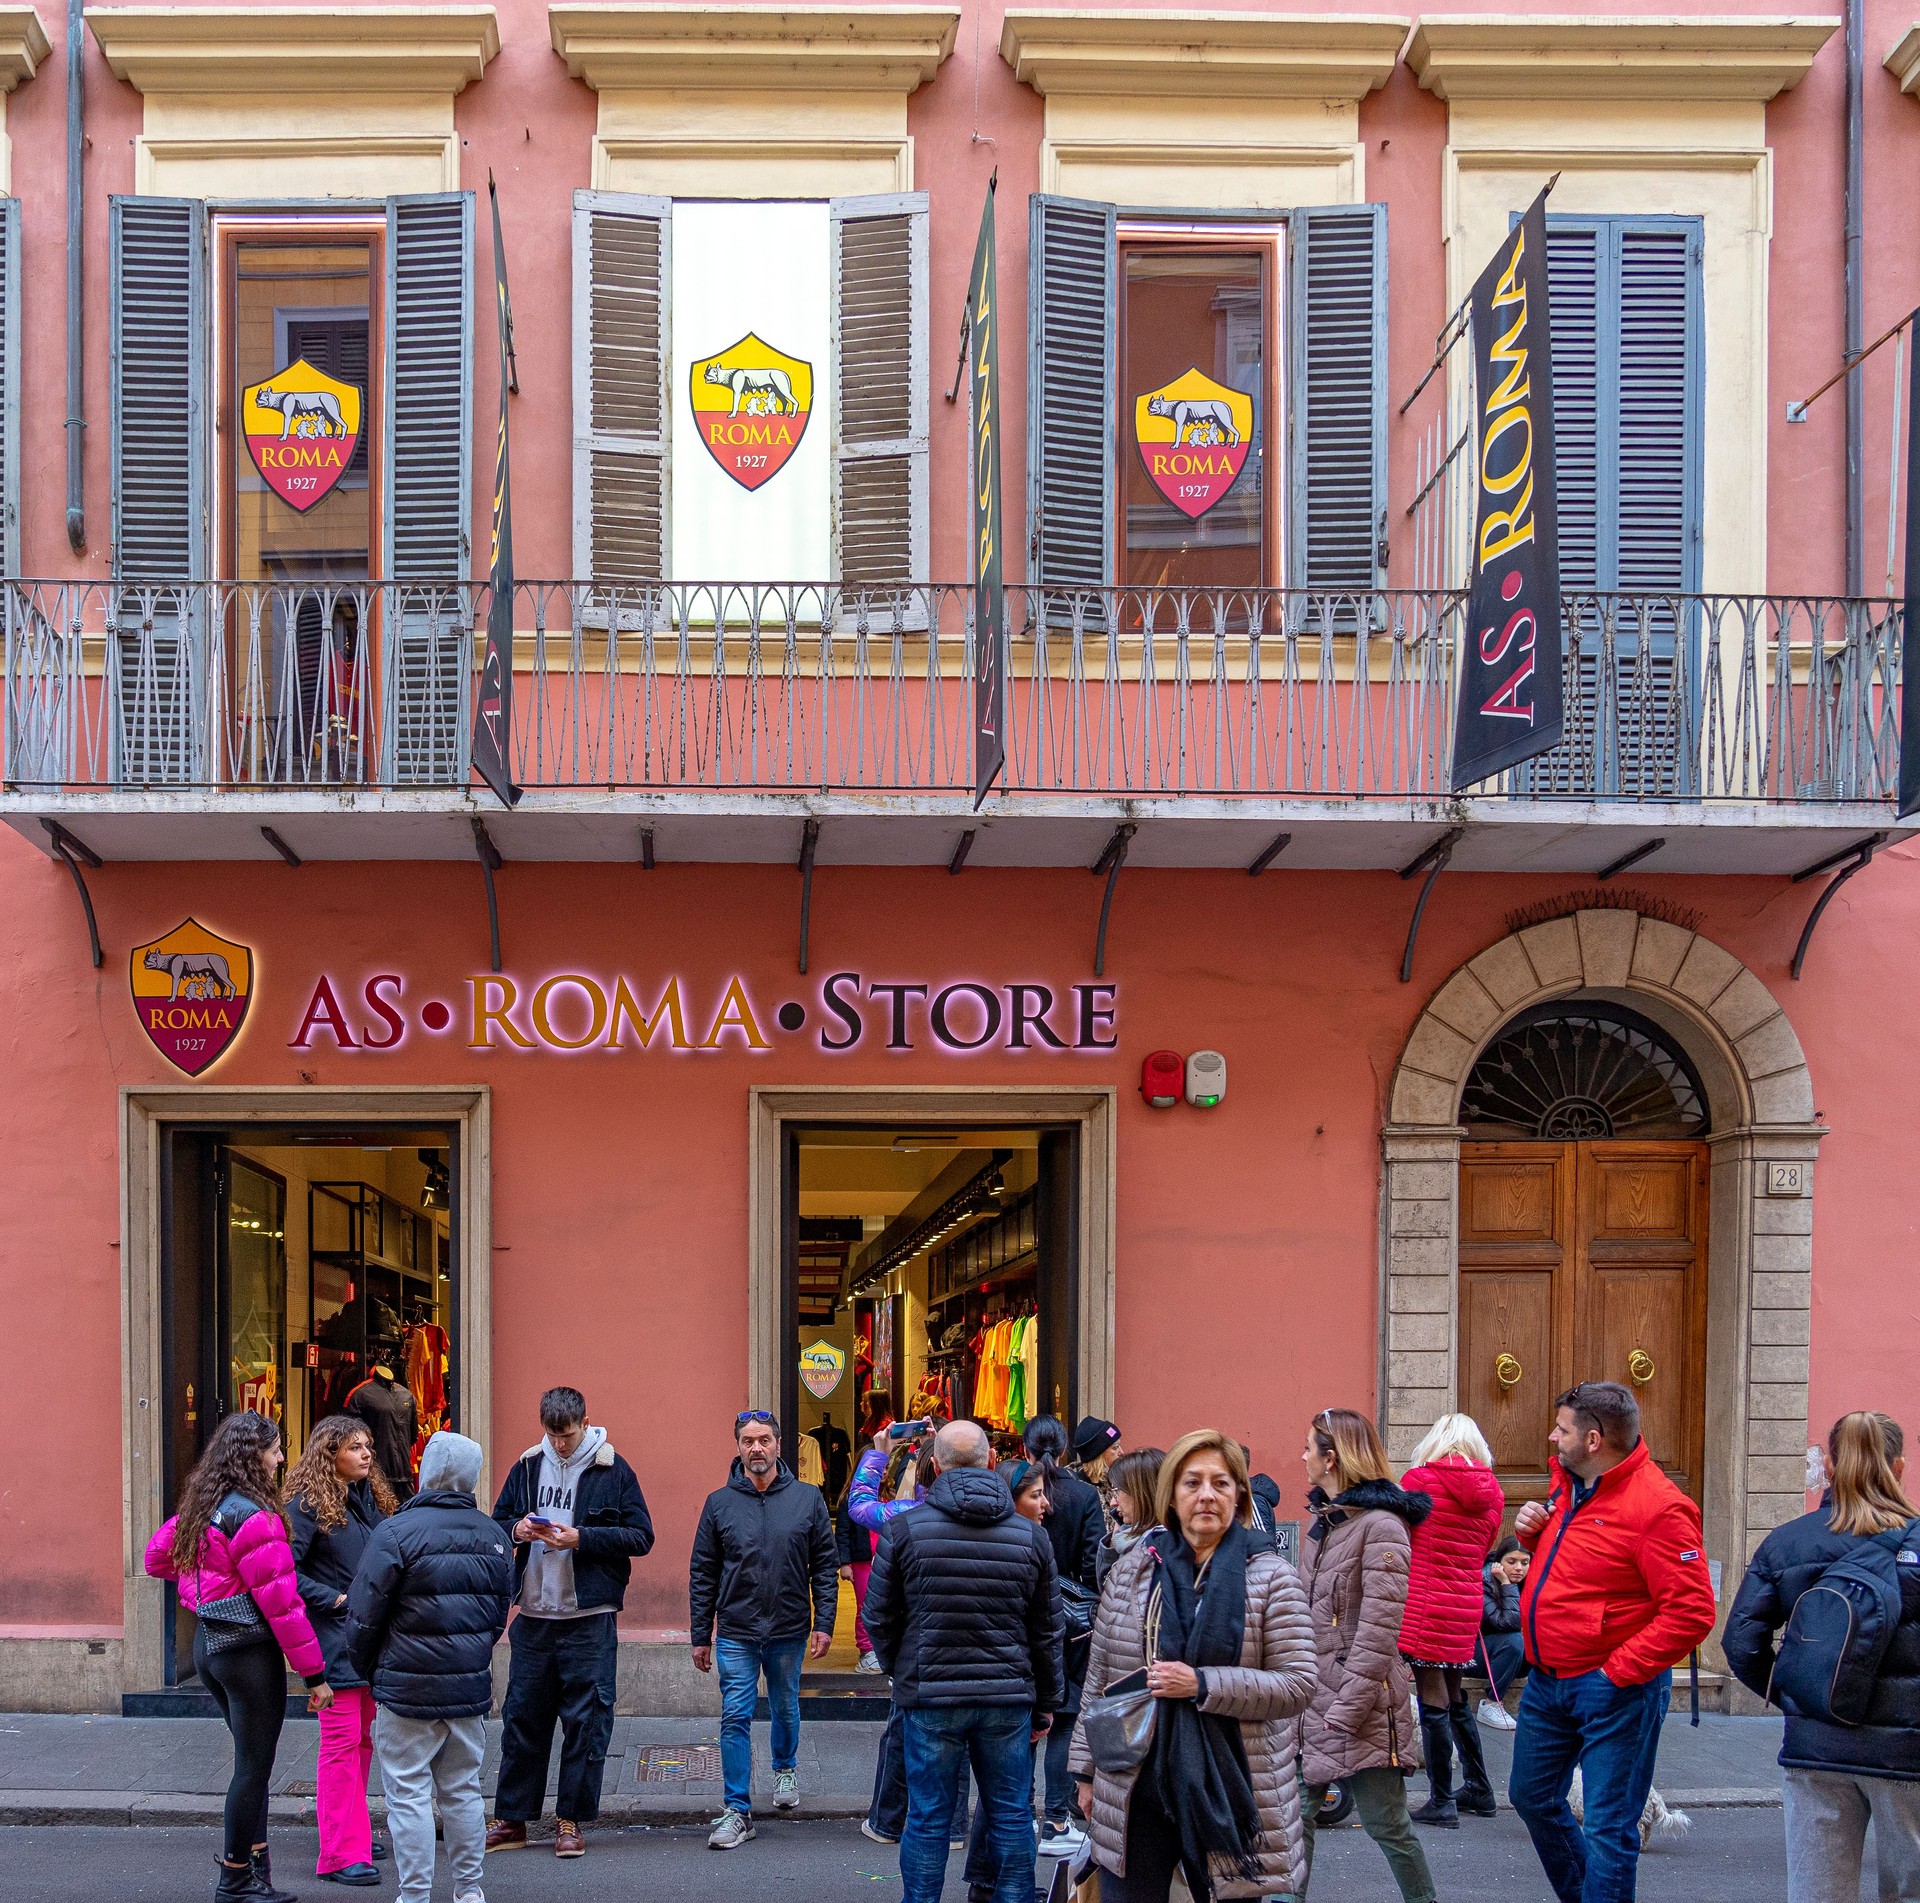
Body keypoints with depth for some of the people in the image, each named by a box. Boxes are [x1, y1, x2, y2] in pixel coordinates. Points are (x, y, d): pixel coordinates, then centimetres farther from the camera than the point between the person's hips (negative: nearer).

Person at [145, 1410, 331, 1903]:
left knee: (252, 1760, 17)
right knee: (253, 1766, 1)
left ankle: (252, 1859, 20)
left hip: (208, 1641, 9)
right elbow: (280, 1602, -19)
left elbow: (157, 1556, 24)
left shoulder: (200, 1508, 8)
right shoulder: (253, 1517, -19)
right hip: (249, 1649, -9)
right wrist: (314, 1673, -14)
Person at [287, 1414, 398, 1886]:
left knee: (364, 1738, 15)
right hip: (334, 1639, -8)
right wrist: (335, 1599, -17)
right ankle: (341, 1854, -4)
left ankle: (353, 1832, 27)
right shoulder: (307, 1505, -12)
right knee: (342, 1742, -7)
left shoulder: (371, 1498, 12)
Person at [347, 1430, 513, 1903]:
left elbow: (364, 1615, -10)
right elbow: (499, 1615, 14)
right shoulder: (494, 1537, 7)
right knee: (463, 1791, 15)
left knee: (409, 1795, 1)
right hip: (471, 1687, 6)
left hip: (408, 1689, -6)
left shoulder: (396, 1532, -13)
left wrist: (366, 1668, 6)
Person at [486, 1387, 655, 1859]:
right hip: (533, 1615, 3)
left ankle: (572, 1821, 11)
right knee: (521, 1716, 7)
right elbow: (497, 1522, 16)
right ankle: (511, 1819, 16)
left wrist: (582, 1538, -15)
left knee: (586, 1721, 0)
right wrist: (516, 1529, -7)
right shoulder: (527, 1466, 8)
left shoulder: (612, 1470, -3)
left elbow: (641, 1537, -5)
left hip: (589, 1618, -3)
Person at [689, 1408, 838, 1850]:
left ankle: (785, 1769, 44)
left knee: (785, 1709, 18)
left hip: (789, 1631, 1)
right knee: (735, 1718, -4)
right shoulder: (719, 1503, -1)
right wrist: (700, 1637, 1)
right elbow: (702, 1575, 3)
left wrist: (824, 1623, -5)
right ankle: (738, 1810, 0)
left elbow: (825, 1566, 2)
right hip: (735, 1634, -1)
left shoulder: (807, 1499, -1)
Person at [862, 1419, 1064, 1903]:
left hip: (930, 1697, -1)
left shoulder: (904, 1529, -5)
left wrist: (901, 1670, 20)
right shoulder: (1030, 1535, 1)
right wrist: (1046, 1705, 16)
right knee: (1011, 1817, 10)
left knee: (928, 1819, 6)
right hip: (1009, 1698, 2)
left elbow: (879, 1619, 2)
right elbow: (1047, 1631, 7)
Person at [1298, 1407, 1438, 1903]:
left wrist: (1347, 1709, -18)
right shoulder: (1325, 1522, 14)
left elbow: (1378, 1630, -17)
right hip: (1314, 1694, 8)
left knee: (1386, 1826, 0)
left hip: (1361, 1705, -8)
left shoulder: (1380, 1526, -13)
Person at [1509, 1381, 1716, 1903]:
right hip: (1546, 1680, 9)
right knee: (1532, 1795, 21)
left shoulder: (1658, 1508, -20)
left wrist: (1619, 1671, -22)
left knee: (1607, 1826, -3)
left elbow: (1690, 1613, -24)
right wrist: (1532, 1532, 4)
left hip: (1613, 1688, -9)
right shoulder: (1566, 1484, 7)